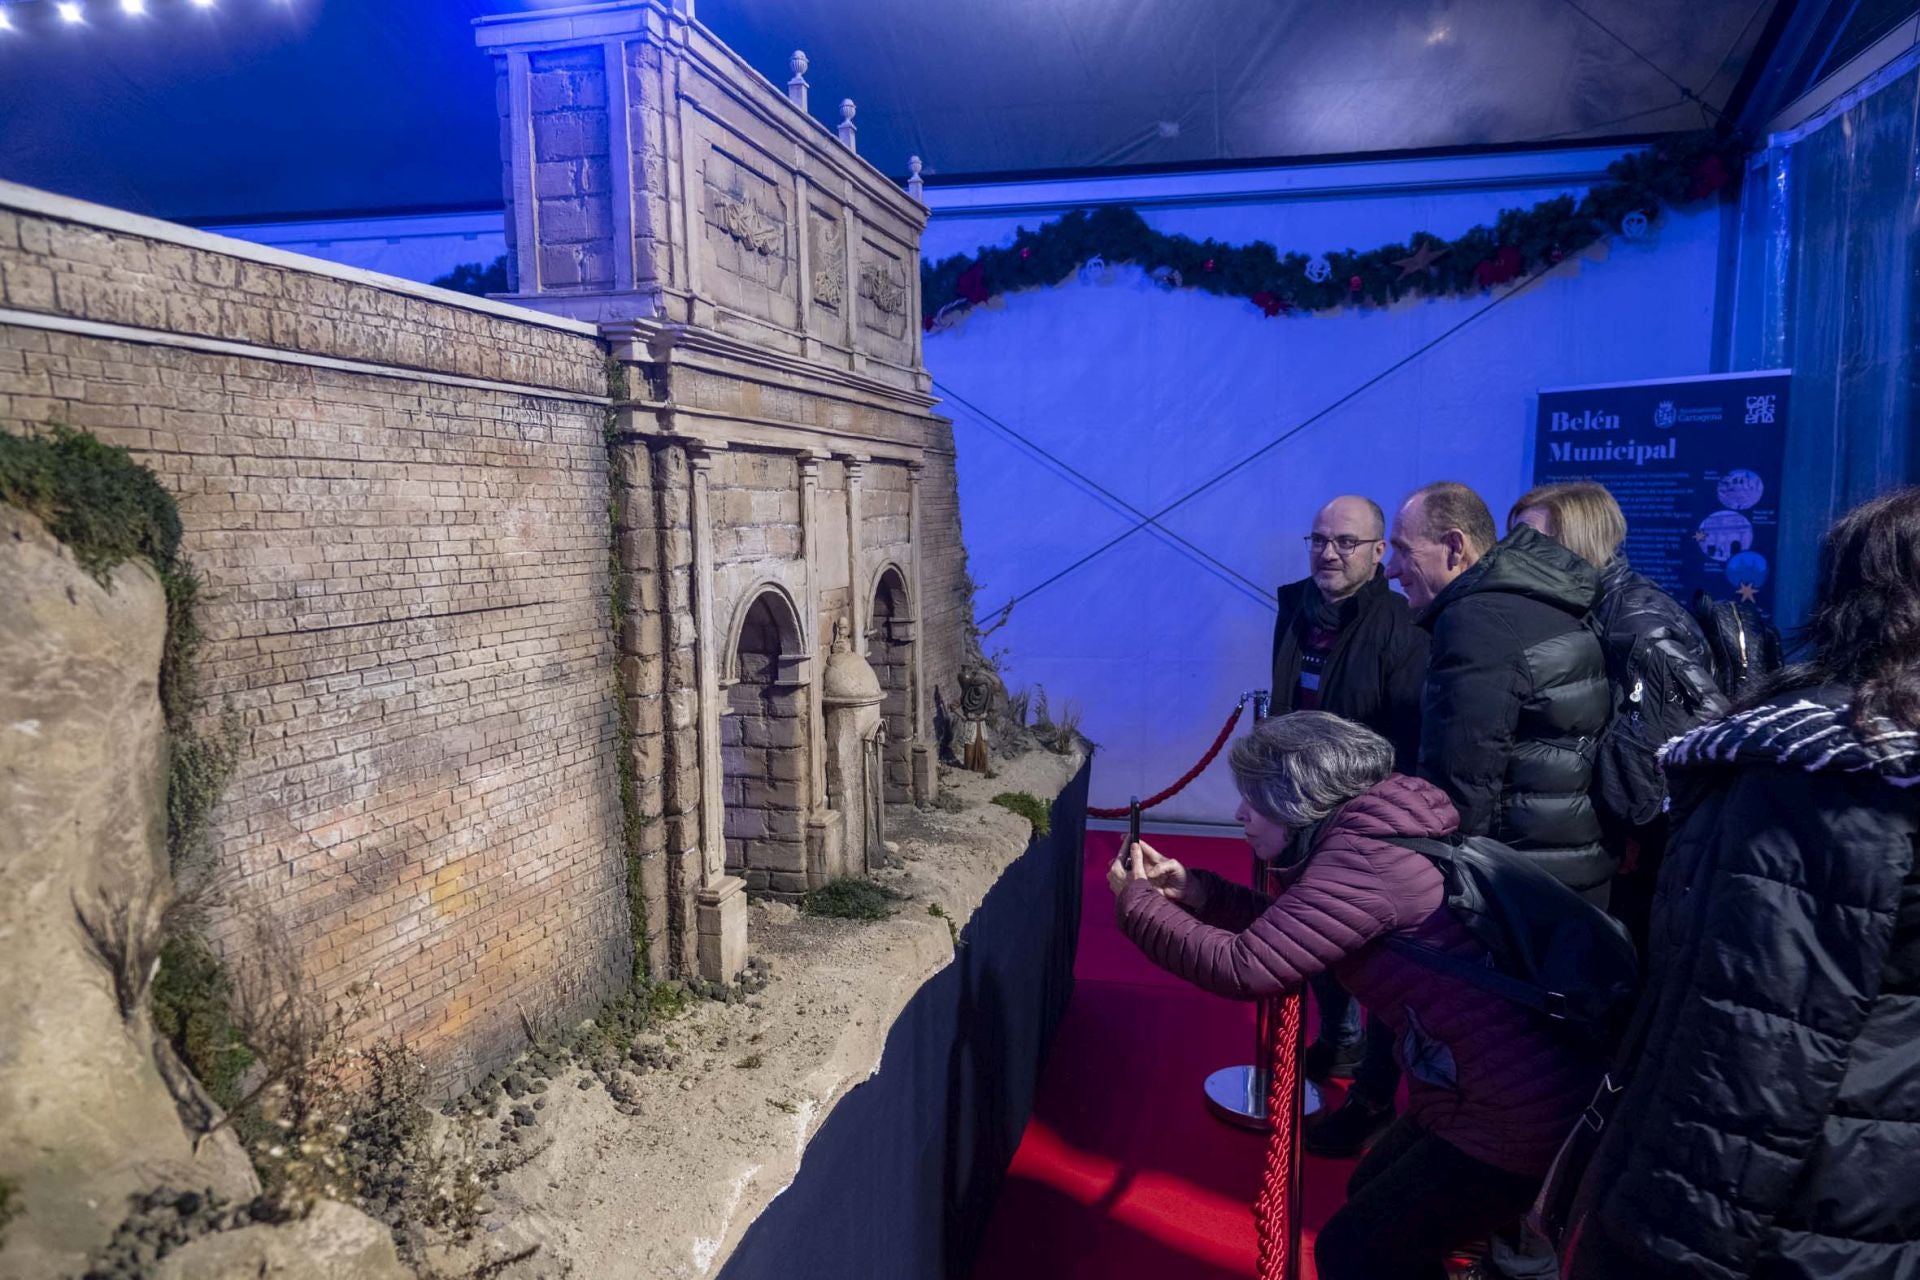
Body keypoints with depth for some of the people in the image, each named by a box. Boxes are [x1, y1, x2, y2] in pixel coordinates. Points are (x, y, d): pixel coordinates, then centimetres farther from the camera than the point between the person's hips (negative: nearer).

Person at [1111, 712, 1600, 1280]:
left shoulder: (1363, 859, -23)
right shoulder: (1372, 834, 7)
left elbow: (1243, 968, -25)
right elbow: (1286, 930, 18)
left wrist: (1137, 903, -12)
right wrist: (1197, 892, 8)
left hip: (1522, 1116, -10)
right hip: (1510, 1090, 10)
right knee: (1371, 1197, 24)